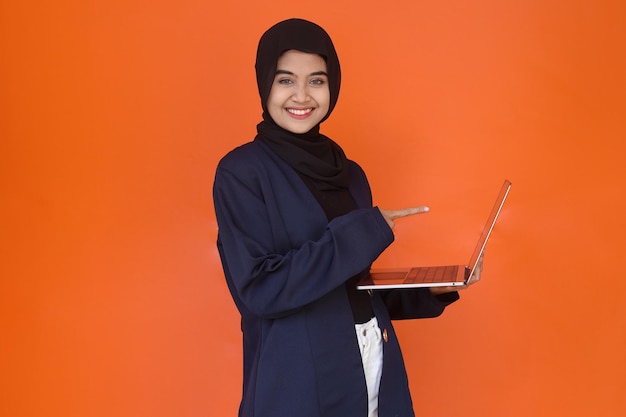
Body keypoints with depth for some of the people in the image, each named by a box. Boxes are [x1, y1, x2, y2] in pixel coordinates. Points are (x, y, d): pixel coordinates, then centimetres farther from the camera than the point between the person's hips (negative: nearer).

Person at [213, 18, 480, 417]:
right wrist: (366, 232, -18)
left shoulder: (350, 173, 8)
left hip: (376, 365, 6)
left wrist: (429, 292, 0)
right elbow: (260, 288, -19)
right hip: (297, 379, -5)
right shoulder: (241, 172, -10)